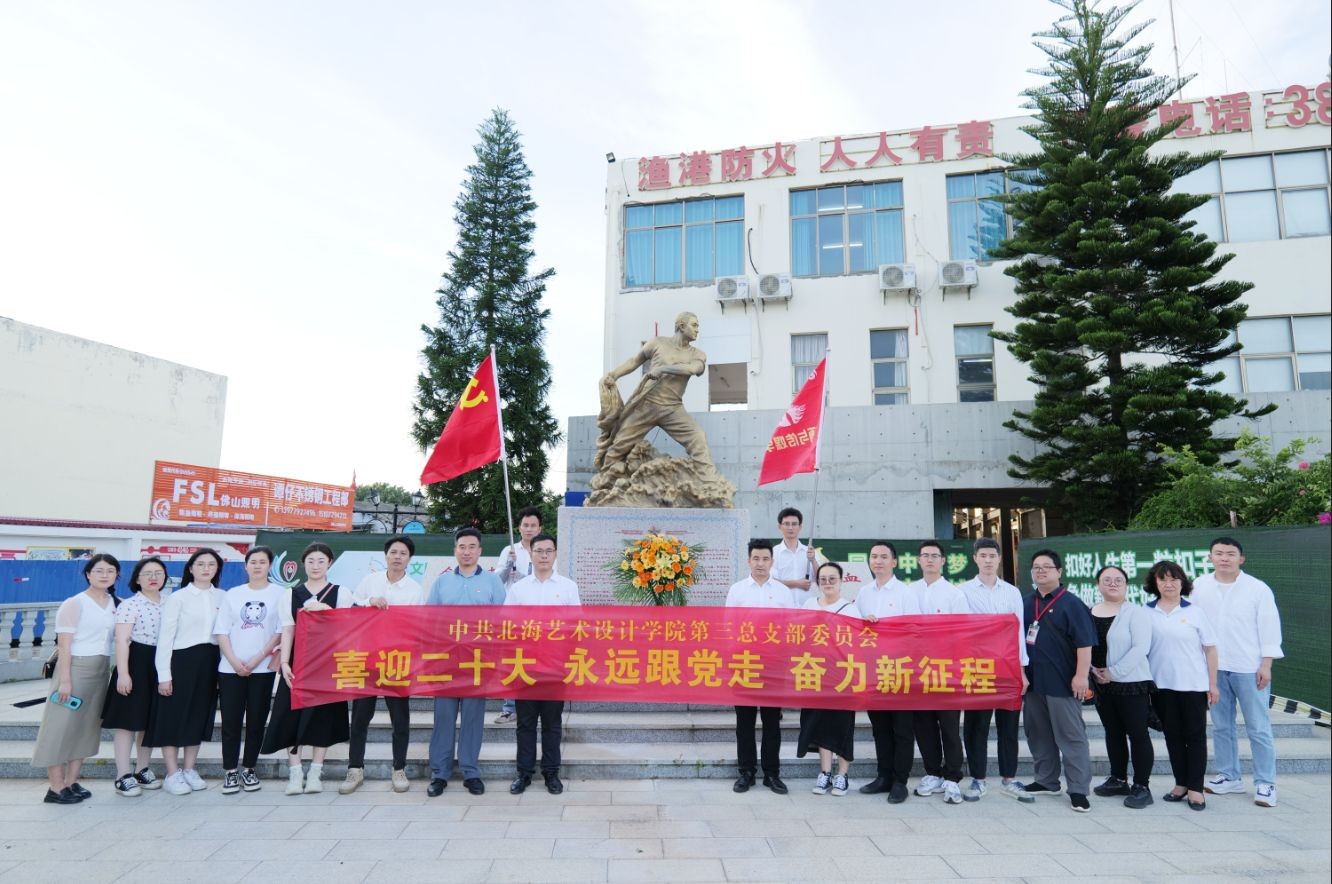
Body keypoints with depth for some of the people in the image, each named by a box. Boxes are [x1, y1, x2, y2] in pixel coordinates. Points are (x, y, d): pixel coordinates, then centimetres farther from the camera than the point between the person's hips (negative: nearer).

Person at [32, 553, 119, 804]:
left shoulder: (114, 604, 8)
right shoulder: (74, 604, -9)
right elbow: (64, 645, -12)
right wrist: (64, 679, -16)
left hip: (101, 671, 6)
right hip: (76, 668, -6)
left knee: (87, 727, 10)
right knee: (63, 726, -1)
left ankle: (71, 782, 19)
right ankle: (55, 787, 5)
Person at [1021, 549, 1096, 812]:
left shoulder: (1071, 603, -8)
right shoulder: (1026, 603, 11)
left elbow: (1084, 643, -13)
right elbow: (1017, 639, 18)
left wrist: (1081, 675, -19)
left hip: (1062, 682, -6)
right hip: (1032, 681, 7)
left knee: (1071, 736, 0)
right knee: (1038, 735, 15)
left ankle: (1079, 790, 8)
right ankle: (1045, 781, 28)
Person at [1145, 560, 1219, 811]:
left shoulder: (1195, 611, 0)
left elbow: (1210, 649, 1)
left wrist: (1213, 684, -2)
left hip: (1193, 685, -1)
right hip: (1161, 685, 2)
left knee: (1195, 736, 4)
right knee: (1172, 735, 10)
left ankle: (1195, 788, 12)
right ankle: (1181, 784, 21)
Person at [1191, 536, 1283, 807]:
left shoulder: (1258, 589, -5)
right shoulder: (1200, 586, 2)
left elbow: (1269, 628, -5)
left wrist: (1266, 665, -9)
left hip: (1249, 669, -3)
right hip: (1213, 667, 3)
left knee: (1258, 729, 3)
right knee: (1221, 726, 12)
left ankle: (1265, 784, 13)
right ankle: (1229, 777, 24)